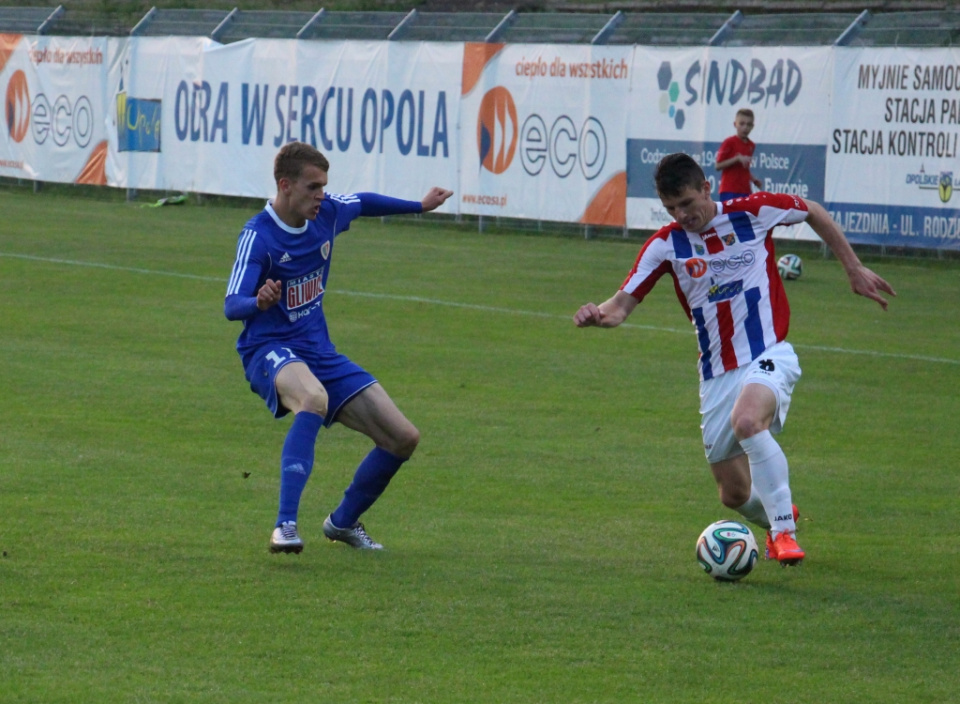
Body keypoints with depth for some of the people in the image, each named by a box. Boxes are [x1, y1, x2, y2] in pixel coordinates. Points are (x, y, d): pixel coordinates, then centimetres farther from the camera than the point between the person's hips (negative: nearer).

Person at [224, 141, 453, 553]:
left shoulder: (327, 213, 2)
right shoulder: (258, 236, -16)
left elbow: (363, 203, 26)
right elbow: (231, 306, -25)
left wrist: (420, 207, 37)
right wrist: (259, 302, -48)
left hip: (320, 352, 7)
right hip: (270, 350, -7)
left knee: (403, 439, 2)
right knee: (314, 398, -43)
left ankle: (343, 521, 26)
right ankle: (285, 526, -45)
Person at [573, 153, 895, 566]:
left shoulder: (754, 213, -4)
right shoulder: (666, 245, 1)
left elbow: (814, 213, 14)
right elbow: (622, 304, -4)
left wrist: (854, 269, 15)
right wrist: (598, 315, -28)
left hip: (768, 356, -4)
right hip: (717, 374, 4)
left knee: (746, 421, -37)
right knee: (735, 495, 5)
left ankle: (784, 530, -28)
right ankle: (775, 519, 42)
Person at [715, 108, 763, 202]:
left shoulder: (751, 146, 12)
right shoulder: (729, 143, -7)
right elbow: (718, 165, -10)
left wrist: (754, 180, 6)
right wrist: (737, 158, -20)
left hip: (745, 191, 6)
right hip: (729, 191, -6)